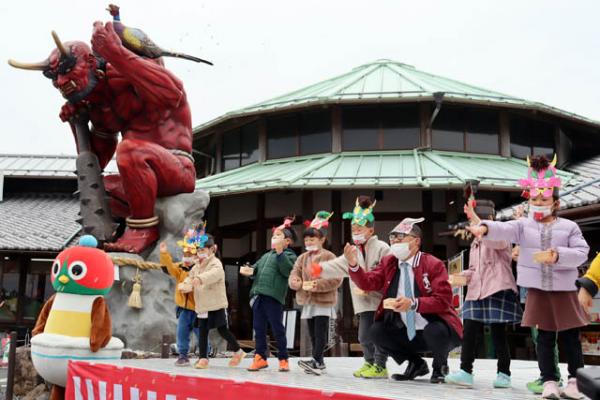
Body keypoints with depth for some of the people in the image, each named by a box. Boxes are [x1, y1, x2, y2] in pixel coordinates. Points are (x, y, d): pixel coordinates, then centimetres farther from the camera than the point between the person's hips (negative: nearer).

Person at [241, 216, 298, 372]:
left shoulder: (289, 255, 2)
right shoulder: (266, 255, 25)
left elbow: (288, 270, -16)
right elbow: (256, 268, 23)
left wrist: (280, 252, -23)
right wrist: (250, 272, 0)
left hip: (273, 296, -7)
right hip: (258, 294, 7)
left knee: (277, 328, -2)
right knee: (258, 327, 9)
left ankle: (283, 359, 9)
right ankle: (260, 357, 17)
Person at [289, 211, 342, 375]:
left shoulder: (329, 256, -6)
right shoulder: (302, 258, 11)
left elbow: (336, 279, -14)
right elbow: (293, 276, 5)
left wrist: (317, 285, -22)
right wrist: (299, 283, -18)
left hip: (324, 301, -6)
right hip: (307, 301, 6)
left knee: (320, 333, -9)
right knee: (312, 334, 10)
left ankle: (315, 360, -12)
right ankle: (318, 363, 17)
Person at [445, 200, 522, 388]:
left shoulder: (501, 237, -3)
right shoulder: (475, 243, 21)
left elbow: (493, 240, -29)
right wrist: (462, 277, 1)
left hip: (498, 293, -7)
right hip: (476, 293, 7)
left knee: (498, 334, 1)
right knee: (468, 331, -2)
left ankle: (504, 373, 14)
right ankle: (465, 371, 1)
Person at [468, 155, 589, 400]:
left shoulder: (569, 227, 2)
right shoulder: (524, 225, 1)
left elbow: (581, 253, -6)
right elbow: (504, 230, -18)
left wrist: (558, 255, -23)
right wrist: (485, 227, -38)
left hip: (564, 290, 0)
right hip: (537, 290, 0)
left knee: (569, 336, 9)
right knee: (544, 336, 5)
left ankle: (575, 380, 22)